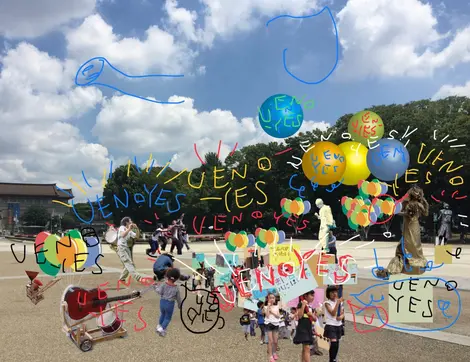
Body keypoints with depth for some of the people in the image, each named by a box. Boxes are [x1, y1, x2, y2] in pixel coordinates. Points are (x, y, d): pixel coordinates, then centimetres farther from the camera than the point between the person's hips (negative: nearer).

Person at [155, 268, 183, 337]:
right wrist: (179, 305, 15)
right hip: (170, 304, -2)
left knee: (162, 314, 28)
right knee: (167, 318, 14)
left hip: (162, 302, 2)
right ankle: (162, 329, 2)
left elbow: (159, 292, -21)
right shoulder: (176, 288, -9)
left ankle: (159, 326, 41)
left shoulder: (163, 284, -12)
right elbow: (178, 298, 0)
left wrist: (156, 287, -3)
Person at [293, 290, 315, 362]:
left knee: (304, 348, 11)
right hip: (302, 328, -9)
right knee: (307, 348, -16)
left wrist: (311, 314, -5)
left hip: (308, 328, 9)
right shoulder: (300, 304, -7)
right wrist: (303, 305, -23)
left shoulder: (310, 307, 16)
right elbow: (299, 316, -20)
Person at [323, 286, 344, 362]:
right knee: (333, 343, -17)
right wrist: (337, 303, -23)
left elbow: (343, 313, 11)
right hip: (330, 326, -6)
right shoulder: (327, 303, -8)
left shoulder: (340, 302, 8)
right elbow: (333, 313, -18)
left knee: (337, 344, 9)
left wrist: (341, 316, -13)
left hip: (339, 325, 6)